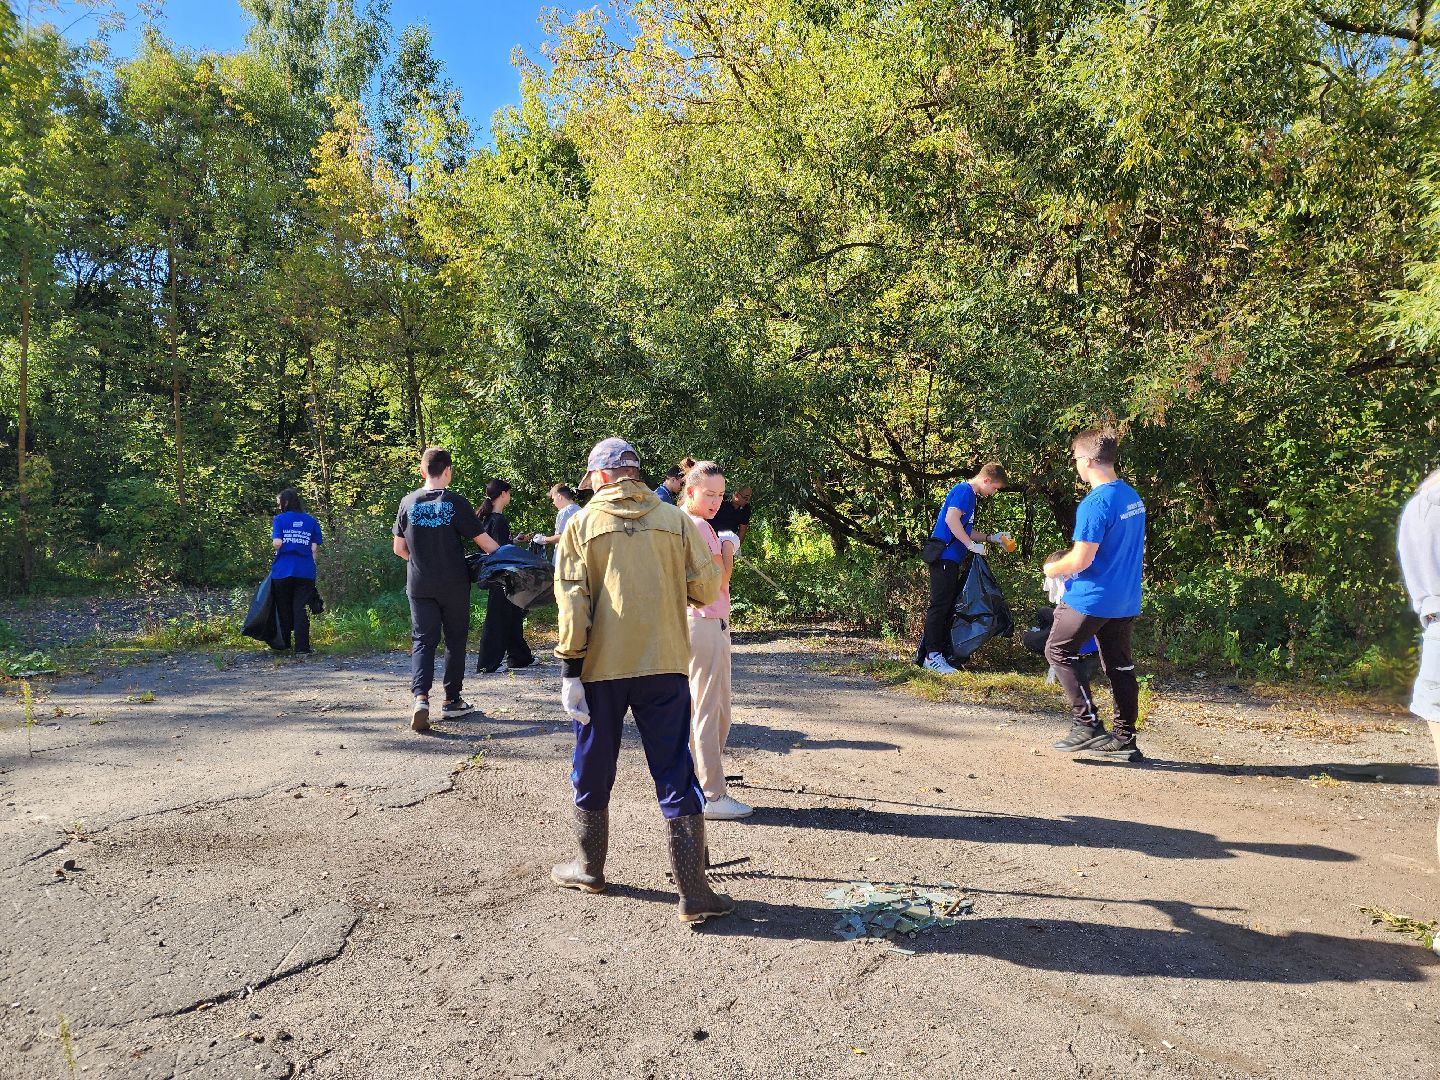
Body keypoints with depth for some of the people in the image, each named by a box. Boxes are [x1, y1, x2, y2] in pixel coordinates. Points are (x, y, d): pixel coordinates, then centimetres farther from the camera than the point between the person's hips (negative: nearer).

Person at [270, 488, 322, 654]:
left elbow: (277, 543, -11)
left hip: (283, 571, -1)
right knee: (301, 608, 1)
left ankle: (284, 644, 24)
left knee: (284, 608, 14)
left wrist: (273, 543, 11)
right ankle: (302, 646, -5)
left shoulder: (280, 519, -1)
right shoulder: (311, 521, 6)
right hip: (305, 572, 1)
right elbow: (315, 548, 2)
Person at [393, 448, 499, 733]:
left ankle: (420, 697, -15)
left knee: (423, 640, 5)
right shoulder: (456, 502, -9)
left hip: (419, 584, 2)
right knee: (455, 640, 11)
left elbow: (399, 549, 7)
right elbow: (484, 541, -7)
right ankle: (452, 700, 19)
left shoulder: (408, 502, 1)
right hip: (453, 584, -2)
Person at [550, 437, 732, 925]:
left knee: (593, 771, 17)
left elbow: (572, 600, -6)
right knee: (675, 775, 5)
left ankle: (589, 866, 34)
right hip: (664, 665, 1)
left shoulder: (583, 524, 1)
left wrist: (570, 670, -5)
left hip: (602, 667, 0)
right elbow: (706, 589, 0)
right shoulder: (675, 519, 3)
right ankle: (694, 893, 4)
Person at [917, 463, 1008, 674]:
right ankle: (932, 655, -6)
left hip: (951, 560, 10)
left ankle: (941, 652, 15)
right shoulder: (963, 490, -9)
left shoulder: (971, 496, 22)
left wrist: (990, 538, 20)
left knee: (948, 607, 11)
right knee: (939, 606, -8)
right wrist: (972, 545, -18)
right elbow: (951, 519, -23)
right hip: (945, 557, -10)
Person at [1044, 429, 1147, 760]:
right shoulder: (1133, 497, 9)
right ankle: (1124, 739, 19)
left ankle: (1087, 724, 2)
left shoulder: (1095, 503, -20)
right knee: (1120, 665, 13)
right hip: (1127, 599, 8)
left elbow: (1080, 560, -23)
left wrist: (1054, 568, -2)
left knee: (1058, 651, 8)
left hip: (1091, 598, -8)